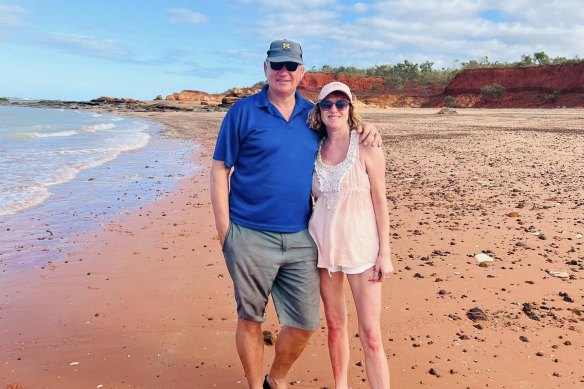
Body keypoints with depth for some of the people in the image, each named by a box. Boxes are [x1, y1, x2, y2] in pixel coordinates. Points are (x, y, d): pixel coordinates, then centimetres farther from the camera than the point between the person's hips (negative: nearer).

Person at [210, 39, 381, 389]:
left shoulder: (313, 114, 10)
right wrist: (224, 230, -7)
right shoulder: (243, 111, -1)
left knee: (306, 321, 8)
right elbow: (220, 169, -1)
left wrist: (365, 130, 3)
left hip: (301, 238, 4)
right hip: (251, 238, -3)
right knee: (251, 318, 9)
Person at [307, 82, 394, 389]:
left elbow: (380, 202, -5)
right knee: (335, 324, 15)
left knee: (371, 335, -1)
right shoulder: (315, 149, 4)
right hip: (323, 244, 4)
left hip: (360, 245, -3)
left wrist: (385, 254, -7)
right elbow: (312, 198, 11)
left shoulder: (367, 149, -7)